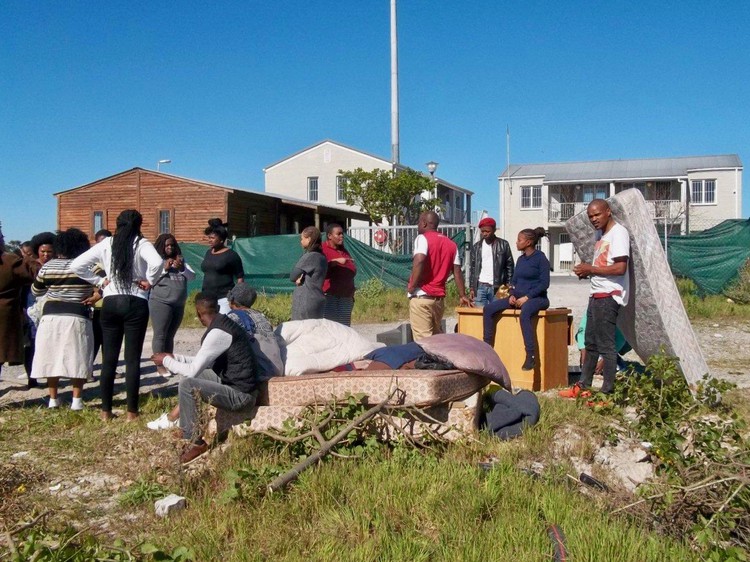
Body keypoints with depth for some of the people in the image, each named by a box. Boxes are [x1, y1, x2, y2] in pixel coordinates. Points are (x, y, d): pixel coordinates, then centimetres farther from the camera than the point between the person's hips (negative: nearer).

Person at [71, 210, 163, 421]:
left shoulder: (106, 244, 5)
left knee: (109, 359, 9)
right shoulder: (141, 244, -5)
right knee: (132, 359, 2)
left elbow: (76, 265, 3)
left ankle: (106, 411, 14)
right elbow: (157, 262, -25)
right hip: (136, 303, -3)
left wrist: (99, 281, 9)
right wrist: (149, 281, -9)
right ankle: (132, 412, 5)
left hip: (110, 303, 3)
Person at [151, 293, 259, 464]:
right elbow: (201, 362, 19)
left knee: (187, 384, -20)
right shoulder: (223, 324, 8)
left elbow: (192, 370, -20)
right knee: (190, 375, 20)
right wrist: (174, 357, 16)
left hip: (240, 394, -10)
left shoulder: (217, 332, -22)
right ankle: (185, 425, 25)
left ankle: (195, 442, -7)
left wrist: (166, 361, -4)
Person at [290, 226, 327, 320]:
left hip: (305, 303, -8)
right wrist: (299, 279, -6)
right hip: (318, 301, 8)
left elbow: (292, 277, -9)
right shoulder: (321, 257, 10)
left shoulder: (309, 257, -15)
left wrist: (298, 279, 9)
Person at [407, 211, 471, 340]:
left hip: (421, 296, -7)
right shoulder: (451, 244, 14)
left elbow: (419, 260, -24)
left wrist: (412, 285, -15)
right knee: (437, 337, 18)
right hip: (439, 298, 7)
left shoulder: (423, 238, -6)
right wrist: (462, 295, 17)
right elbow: (457, 271, 12)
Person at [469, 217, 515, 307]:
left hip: (497, 288, -2)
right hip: (480, 287, 2)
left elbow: (510, 267, 4)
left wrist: (508, 286, -4)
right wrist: (471, 288, 7)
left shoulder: (503, 245, 4)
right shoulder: (476, 247, 12)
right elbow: (472, 268, 13)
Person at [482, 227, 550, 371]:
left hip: (537, 298, -8)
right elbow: (514, 280, 20)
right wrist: (512, 295, 0)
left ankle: (531, 355, -38)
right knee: (488, 309, -8)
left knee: (524, 313, -41)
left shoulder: (540, 258, -6)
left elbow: (544, 283, -13)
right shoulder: (521, 259, 16)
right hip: (519, 298, 8)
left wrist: (527, 297, -18)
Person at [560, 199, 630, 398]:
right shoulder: (600, 233, 16)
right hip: (597, 294, 10)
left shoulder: (618, 233, -13)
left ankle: (608, 393, 1)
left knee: (606, 345, -6)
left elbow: (620, 268, -21)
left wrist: (591, 269, -14)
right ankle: (583, 386, 24)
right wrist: (587, 271, 4)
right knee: (591, 344, 15)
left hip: (609, 296, -10)